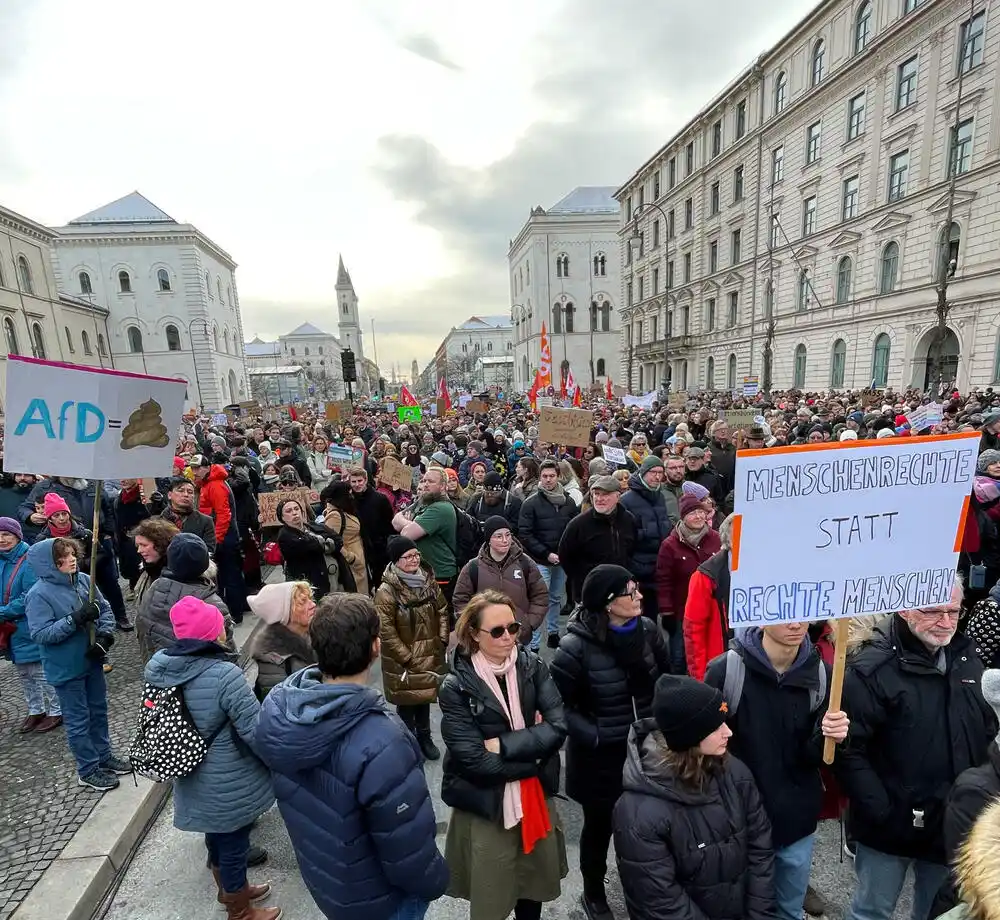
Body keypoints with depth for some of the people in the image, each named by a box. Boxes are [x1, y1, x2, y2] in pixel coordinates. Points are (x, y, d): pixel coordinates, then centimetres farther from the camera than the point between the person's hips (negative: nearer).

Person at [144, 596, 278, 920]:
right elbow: (257, 731, -28)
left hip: (195, 781, 7)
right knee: (233, 845, 17)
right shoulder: (224, 674, -33)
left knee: (216, 837, 29)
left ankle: (228, 889, 53)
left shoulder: (160, 668, -10)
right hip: (228, 786, -7)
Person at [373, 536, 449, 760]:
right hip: (403, 661, -5)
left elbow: (442, 611, 8)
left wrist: (442, 640, 1)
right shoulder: (386, 592, -21)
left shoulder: (428, 580, -3)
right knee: (406, 701, 11)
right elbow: (387, 632, -19)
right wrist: (408, 658, -16)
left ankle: (424, 737, 42)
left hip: (430, 654, 5)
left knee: (426, 696, 21)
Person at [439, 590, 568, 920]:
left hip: (536, 798, 3)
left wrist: (502, 744, -21)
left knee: (535, 889, 23)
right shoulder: (456, 687, -18)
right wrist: (533, 759, -16)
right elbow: (474, 760, -21)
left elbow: (557, 726, -15)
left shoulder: (533, 666, -8)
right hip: (485, 808, -3)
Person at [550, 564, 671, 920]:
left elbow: (666, 677, 8)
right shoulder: (576, 646, -25)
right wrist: (593, 736, -23)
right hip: (600, 754, -3)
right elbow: (558, 704, -16)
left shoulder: (648, 629, -8)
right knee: (599, 825, 17)